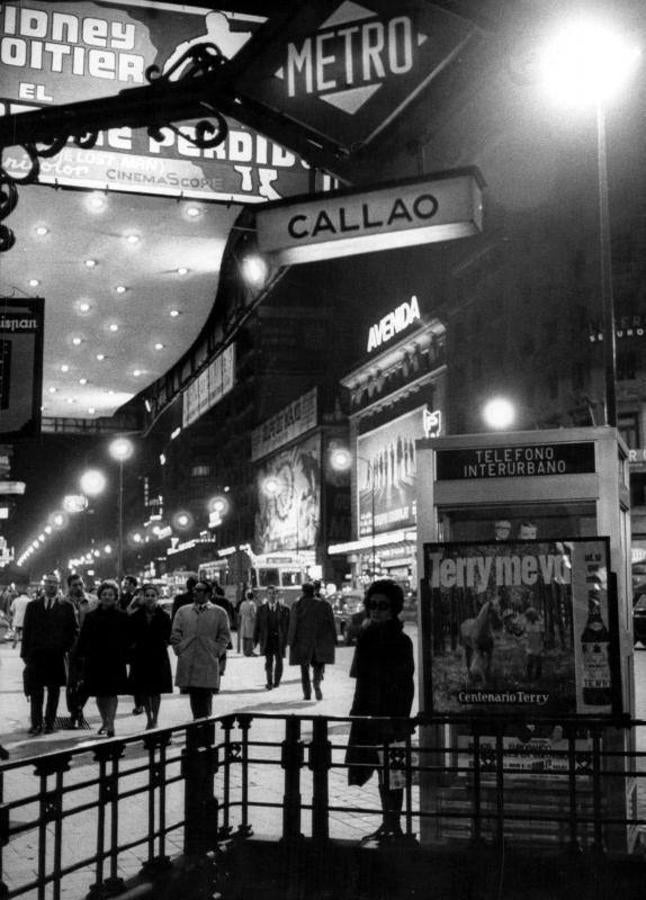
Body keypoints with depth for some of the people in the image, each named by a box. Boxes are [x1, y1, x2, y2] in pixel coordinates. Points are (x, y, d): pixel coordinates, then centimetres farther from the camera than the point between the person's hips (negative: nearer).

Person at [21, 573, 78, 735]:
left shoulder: (66, 608, 4)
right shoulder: (33, 606, 9)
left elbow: (74, 631, 4)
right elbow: (26, 630, 7)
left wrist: (66, 648, -7)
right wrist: (25, 653, 0)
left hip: (56, 656, -1)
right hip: (36, 654, 1)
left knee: (54, 691, 5)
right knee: (35, 691, 0)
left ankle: (50, 722, 13)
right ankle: (36, 723, 6)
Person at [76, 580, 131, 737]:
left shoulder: (122, 616, 1)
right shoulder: (91, 616, 7)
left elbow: (127, 640, 2)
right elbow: (83, 638, 7)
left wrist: (124, 656, -5)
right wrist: (81, 655, -1)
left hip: (115, 660, -3)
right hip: (95, 659, 3)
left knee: (112, 693, -6)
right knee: (99, 694, 10)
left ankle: (110, 724, -5)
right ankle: (105, 722, 26)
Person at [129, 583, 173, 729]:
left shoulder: (164, 617, -2)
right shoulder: (135, 616, 2)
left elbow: (167, 638, 2)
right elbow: (131, 637, 5)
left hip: (158, 658, -2)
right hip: (141, 658, 2)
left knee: (156, 691, 2)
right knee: (144, 691, 7)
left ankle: (154, 720, 13)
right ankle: (149, 719, 21)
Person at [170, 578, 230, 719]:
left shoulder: (219, 613, 6)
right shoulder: (182, 611, 13)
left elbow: (224, 635, 6)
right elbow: (175, 634, 13)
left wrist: (216, 652, -2)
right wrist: (179, 649, 2)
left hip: (208, 663, -2)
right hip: (187, 663, 2)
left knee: (205, 696, -4)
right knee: (193, 696, 2)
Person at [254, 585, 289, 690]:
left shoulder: (284, 609, 3)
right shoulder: (262, 609, 7)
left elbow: (288, 625, 3)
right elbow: (257, 626, 8)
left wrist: (287, 639, -2)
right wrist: (255, 640, 3)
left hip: (279, 639, 0)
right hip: (267, 639, 0)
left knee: (279, 661, 7)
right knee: (268, 661, -9)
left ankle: (276, 681, 23)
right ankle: (269, 682, -7)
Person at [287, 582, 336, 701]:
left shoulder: (297, 605, -2)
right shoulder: (325, 605, 2)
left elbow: (293, 625, -5)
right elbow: (331, 624, 1)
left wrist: (291, 642, -2)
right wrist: (333, 641, 6)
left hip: (302, 641, 0)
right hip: (321, 641, 0)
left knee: (304, 668, 10)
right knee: (319, 664, 10)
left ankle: (307, 693, 5)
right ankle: (317, 682, -19)